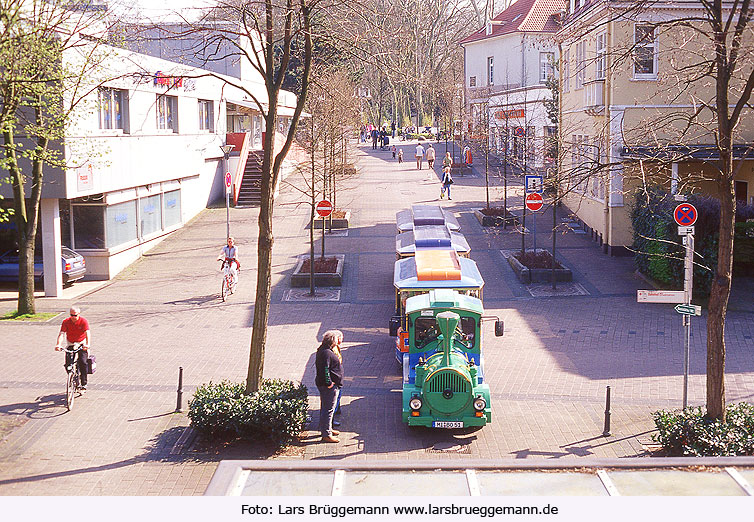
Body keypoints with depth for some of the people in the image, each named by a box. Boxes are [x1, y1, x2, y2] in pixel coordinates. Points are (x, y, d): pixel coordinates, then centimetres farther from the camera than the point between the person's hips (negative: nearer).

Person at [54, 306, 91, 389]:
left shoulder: (84, 321, -14)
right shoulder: (66, 322, -9)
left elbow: (87, 333, -26)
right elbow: (61, 333, -18)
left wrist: (87, 344, -44)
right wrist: (58, 344, -35)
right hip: (70, 344, 2)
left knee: (82, 362, -18)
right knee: (68, 364, -11)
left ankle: (84, 383, -5)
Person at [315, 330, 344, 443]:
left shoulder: (327, 350, 12)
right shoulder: (326, 353, -22)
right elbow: (324, 370, -26)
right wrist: (328, 383, -23)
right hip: (328, 386, -11)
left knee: (325, 408, 21)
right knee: (328, 409, -5)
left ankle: (327, 429, 35)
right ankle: (326, 435, -1)